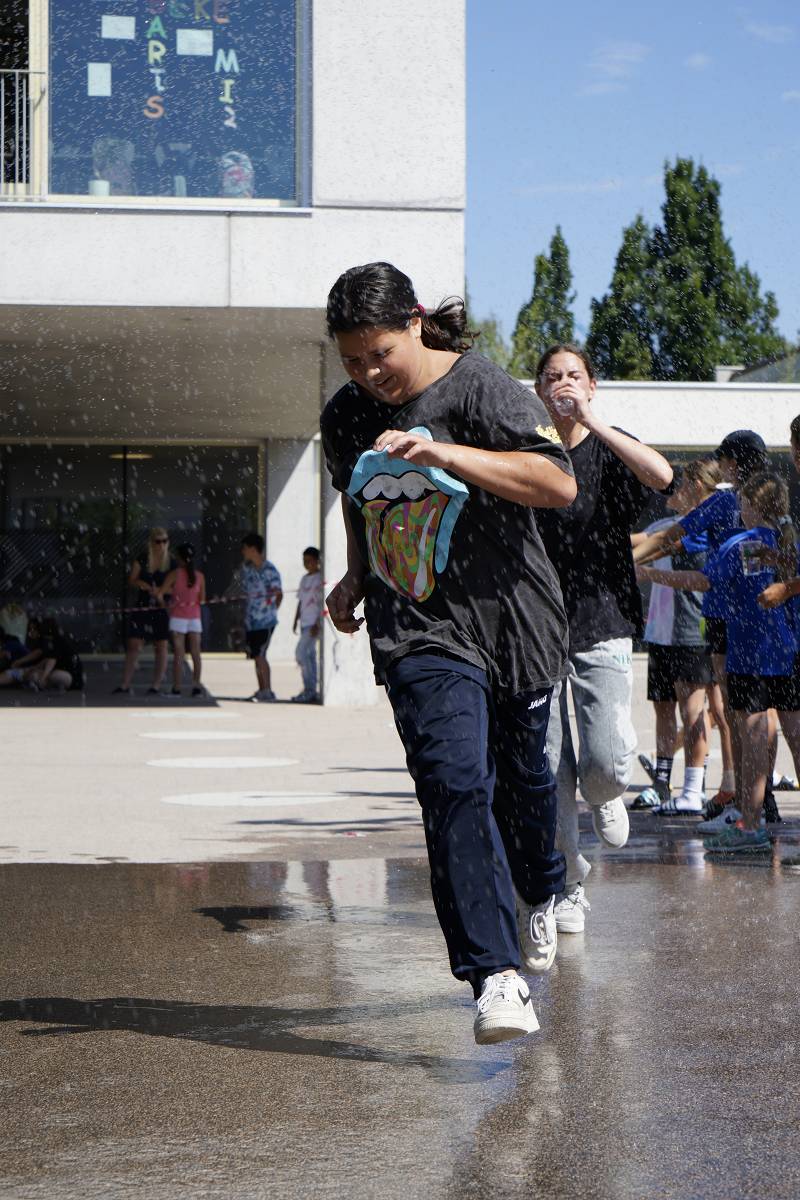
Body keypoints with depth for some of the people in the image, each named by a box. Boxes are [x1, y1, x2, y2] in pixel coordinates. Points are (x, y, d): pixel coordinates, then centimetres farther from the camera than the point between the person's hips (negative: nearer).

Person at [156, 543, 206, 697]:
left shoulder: (175, 574, -9)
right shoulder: (200, 576, -1)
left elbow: (159, 594, -11)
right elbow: (202, 599, 2)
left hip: (178, 618, -2)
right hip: (195, 618, 2)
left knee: (179, 654, -2)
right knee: (196, 654, 7)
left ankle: (177, 688, -3)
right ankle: (196, 686, 4)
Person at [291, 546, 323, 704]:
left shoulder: (320, 579, -9)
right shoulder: (304, 579, 17)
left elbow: (322, 603, -13)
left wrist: (317, 624, -17)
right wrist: (296, 621, 17)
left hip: (314, 624, -8)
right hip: (305, 624, 8)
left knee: (301, 653, -15)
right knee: (309, 655, 8)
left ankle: (309, 690, -12)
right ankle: (311, 692, 10)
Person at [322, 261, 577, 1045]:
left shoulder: (481, 390, -10)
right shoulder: (345, 418, 6)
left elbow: (558, 483, -23)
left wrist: (443, 453, -31)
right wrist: (355, 577, 13)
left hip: (510, 619, -2)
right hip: (418, 634, 2)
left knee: (520, 775, 15)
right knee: (454, 786, -17)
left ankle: (541, 895, 49)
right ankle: (497, 979, -22)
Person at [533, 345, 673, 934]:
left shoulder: (609, 450, 1)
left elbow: (661, 475, -21)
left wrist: (592, 422, -22)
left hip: (601, 625, -2)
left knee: (606, 761, -16)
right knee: (550, 772, -3)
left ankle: (605, 796, 21)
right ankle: (569, 887, 11)